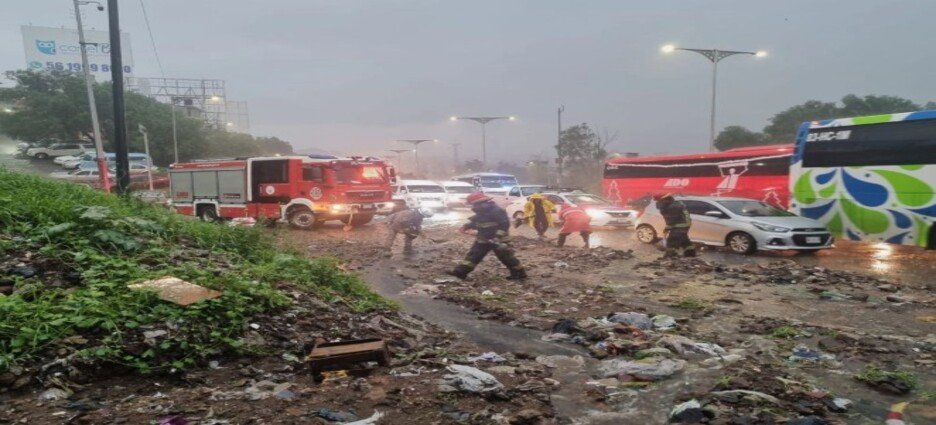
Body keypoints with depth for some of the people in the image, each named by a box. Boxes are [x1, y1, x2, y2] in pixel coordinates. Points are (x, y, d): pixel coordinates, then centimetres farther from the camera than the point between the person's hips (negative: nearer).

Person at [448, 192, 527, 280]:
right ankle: (460, 272, 6)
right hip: (483, 240, 9)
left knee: (506, 257, -1)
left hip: (497, 240, -8)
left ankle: (519, 273, 12)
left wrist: (497, 237, -30)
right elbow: (475, 221, 25)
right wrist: (467, 226, 6)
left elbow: (505, 224, -23)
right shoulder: (480, 212, 10)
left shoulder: (497, 211, -19)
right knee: (473, 255, 5)